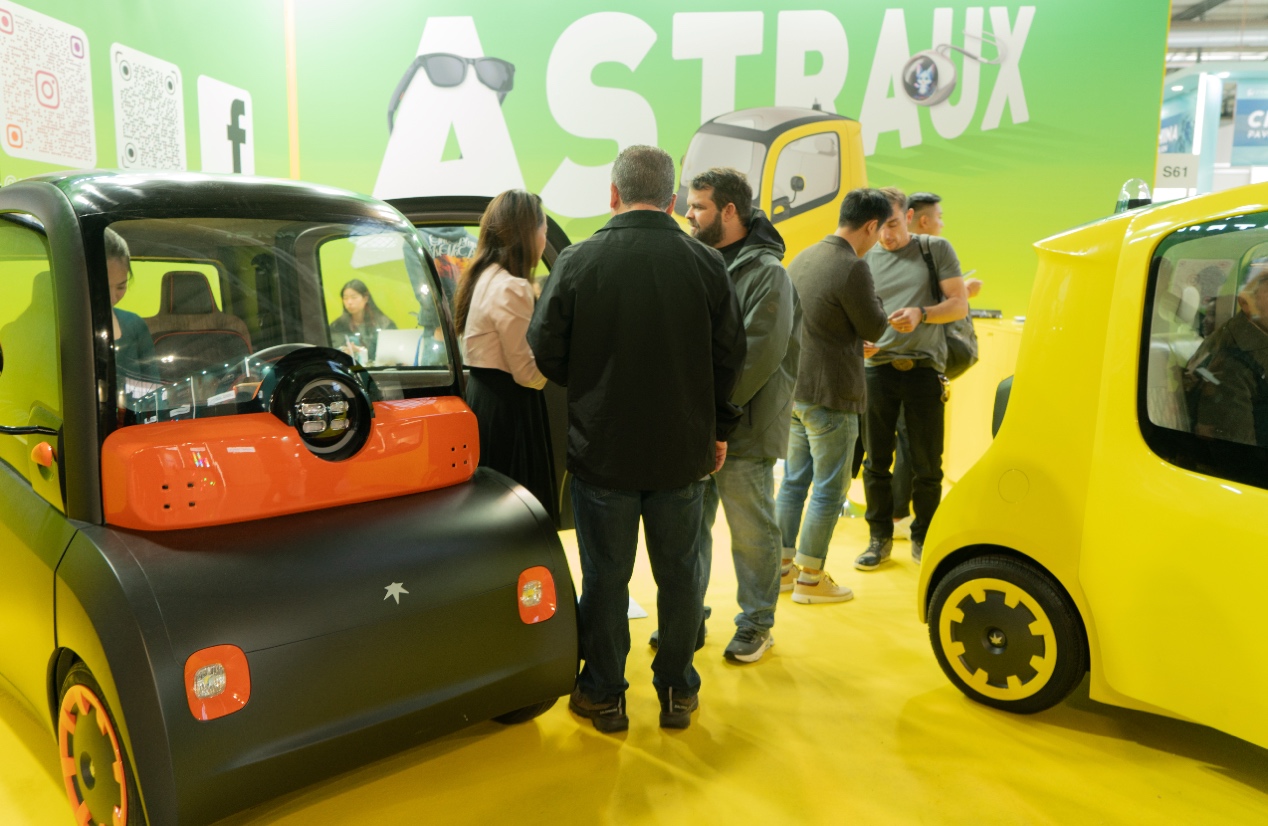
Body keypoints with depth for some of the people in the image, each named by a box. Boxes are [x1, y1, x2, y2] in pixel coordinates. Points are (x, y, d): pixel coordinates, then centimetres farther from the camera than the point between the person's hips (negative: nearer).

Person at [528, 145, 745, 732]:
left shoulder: (577, 262, -11)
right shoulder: (707, 264, -5)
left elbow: (545, 353, -7)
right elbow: (730, 357, 0)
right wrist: (718, 430, 13)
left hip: (601, 449, -1)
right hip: (684, 452, 2)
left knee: (606, 575, 12)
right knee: (679, 572, 15)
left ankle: (604, 695, 24)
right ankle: (677, 692, 28)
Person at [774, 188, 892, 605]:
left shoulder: (802, 259, 9)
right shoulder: (853, 267, -18)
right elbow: (875, 327, -10)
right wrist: (871, 296, 7)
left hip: (793, 389, 8)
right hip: (831, 395, -8)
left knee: (794, 481, 17)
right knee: (829, 489, 4)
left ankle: (782, 568, 26)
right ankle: (810, 578, 12)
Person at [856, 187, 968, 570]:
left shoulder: (936, 249, 5)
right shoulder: (865, 259, 10)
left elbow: (959, 305, 2)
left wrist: (921, 314, -17)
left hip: (924, 368, -1)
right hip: (878, 365, 2)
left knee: (927, 463, 4)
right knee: (877, 459, 5)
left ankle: (923, 539, 19)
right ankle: (880, 538, 17)